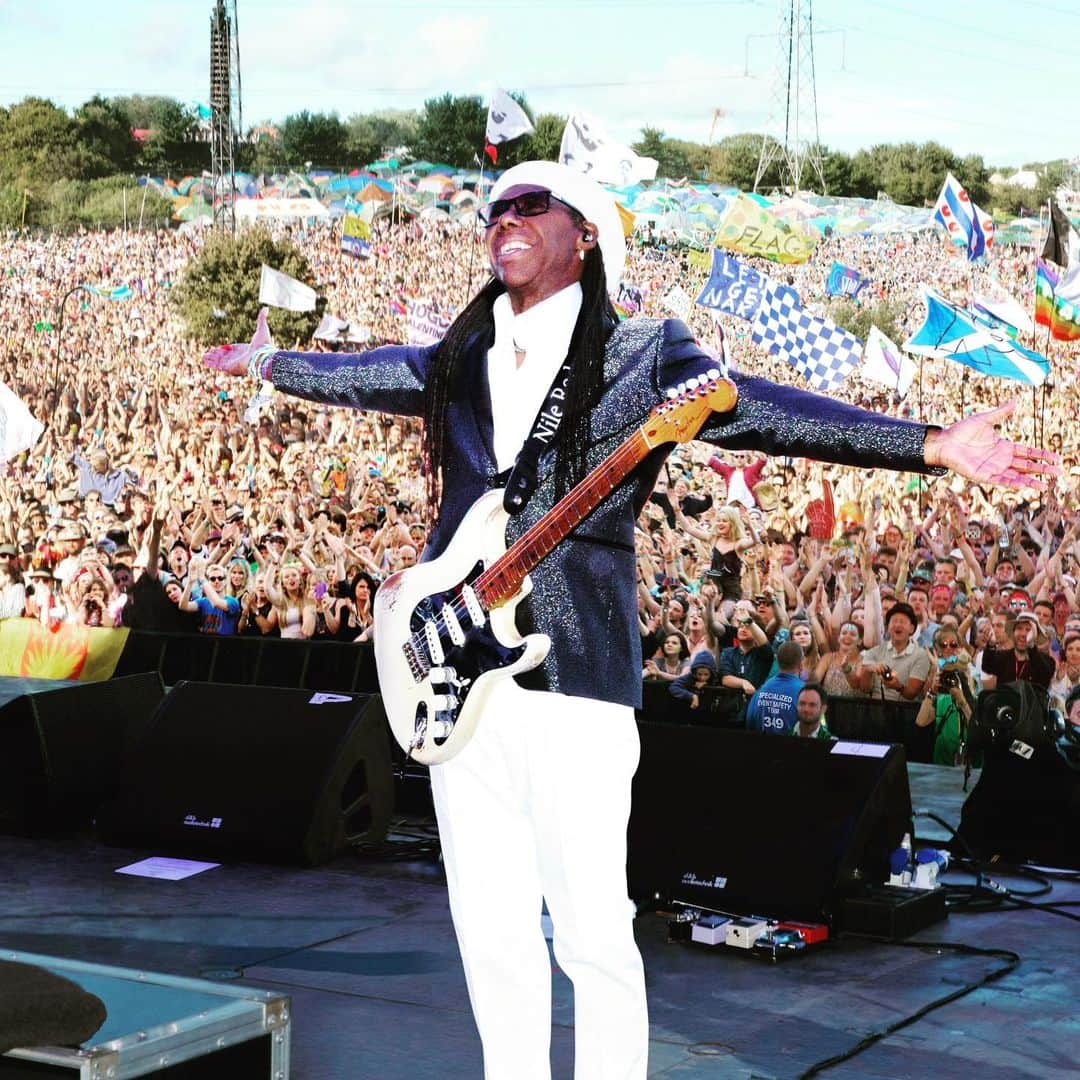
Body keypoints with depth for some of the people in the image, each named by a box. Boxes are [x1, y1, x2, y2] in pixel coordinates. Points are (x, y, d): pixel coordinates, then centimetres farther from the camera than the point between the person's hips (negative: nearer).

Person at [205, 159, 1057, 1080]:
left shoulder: (643, 356, 1)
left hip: (575, 675, -4)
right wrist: (266, 362, 47)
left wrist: (934, 447, -16)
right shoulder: (456, 361, 14)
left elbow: (768, 413, -7)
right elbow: (359, 376, 32)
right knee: (490, 927, 10)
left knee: (592, 928, -4)